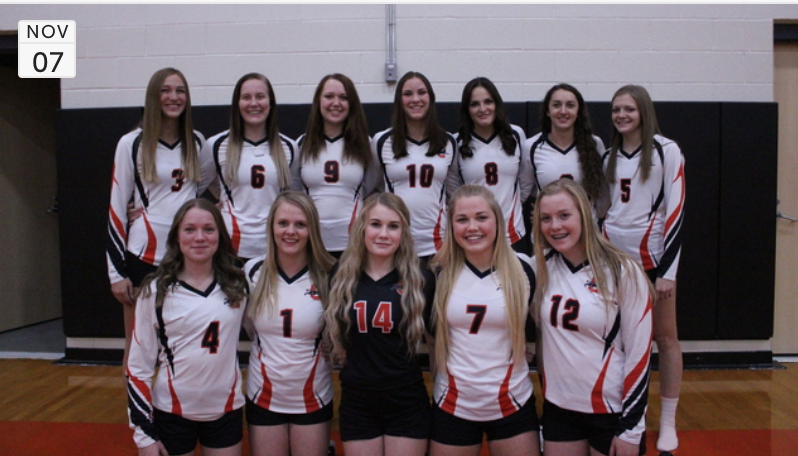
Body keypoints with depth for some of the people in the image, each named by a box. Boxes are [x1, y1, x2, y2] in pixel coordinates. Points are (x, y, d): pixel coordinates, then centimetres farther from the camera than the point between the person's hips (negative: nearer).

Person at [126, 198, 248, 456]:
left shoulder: (238, 285, -3)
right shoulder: (156, 291, -6)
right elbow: (138, 366, -3)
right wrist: (143, 433, -5)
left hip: (226, 411, 1)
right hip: (171, 413, -1)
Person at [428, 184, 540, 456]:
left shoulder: (522, 270, -6)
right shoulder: (440, 274, -5)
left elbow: (535, 333, 7)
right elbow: (428, 336, 7)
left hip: (513, 405, 0)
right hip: (452, 407, 1)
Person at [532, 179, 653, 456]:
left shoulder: (622, 271, -13)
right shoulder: (541, 267, -4)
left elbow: (639, 351, -10)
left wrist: (632, 428, -8)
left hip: (612, 410, -3)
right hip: (559, 408, 3)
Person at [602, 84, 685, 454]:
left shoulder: (666, 151, -5)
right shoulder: (609, 156, 10)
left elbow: (676, 211, -9)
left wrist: (668, 269, -13)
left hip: (652, 255, -4)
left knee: (665, 337, 5)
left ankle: (668, 423, 17)